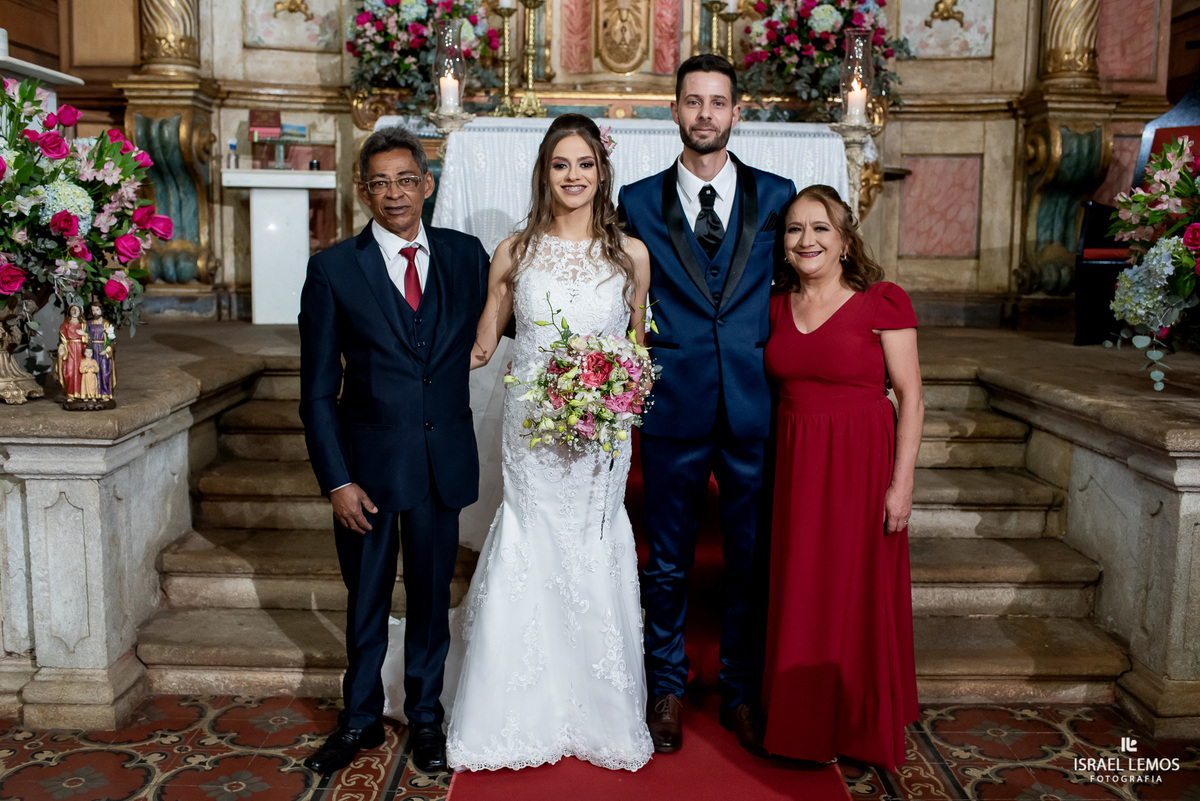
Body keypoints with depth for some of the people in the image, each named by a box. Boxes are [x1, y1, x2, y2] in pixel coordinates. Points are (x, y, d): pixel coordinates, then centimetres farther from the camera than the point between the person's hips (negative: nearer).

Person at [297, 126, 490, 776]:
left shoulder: (466, 255, 2)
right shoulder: (333, 269, -4)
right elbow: (317, 390, -4)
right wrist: (336, 480, -9)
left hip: (443, 461, 1)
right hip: (367, 461, -1)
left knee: (431, 595, 15)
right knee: (366, 599, 14)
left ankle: (425, 717, 35)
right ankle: (360, 719, 35)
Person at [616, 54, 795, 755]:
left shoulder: (776, 196, 5)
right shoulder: (639, 202, 4)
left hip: (755, 410, 1)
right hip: (673, 409, 0)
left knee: (753, 562, 10)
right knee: (669, 562, 11)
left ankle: (742, 693, 29)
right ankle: (668, 691, 29)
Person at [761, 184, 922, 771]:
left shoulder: (884, 303, -7)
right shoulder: (777, 306, 7)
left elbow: (910, 399, -8)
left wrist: (901, 483, -13)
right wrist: (778, 467, 4)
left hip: (861, 463, -4)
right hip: (795, 464, 4)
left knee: (859, 595, 6)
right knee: (800, 596, 11)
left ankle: (861, 726, 26)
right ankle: (807, 724, 29)